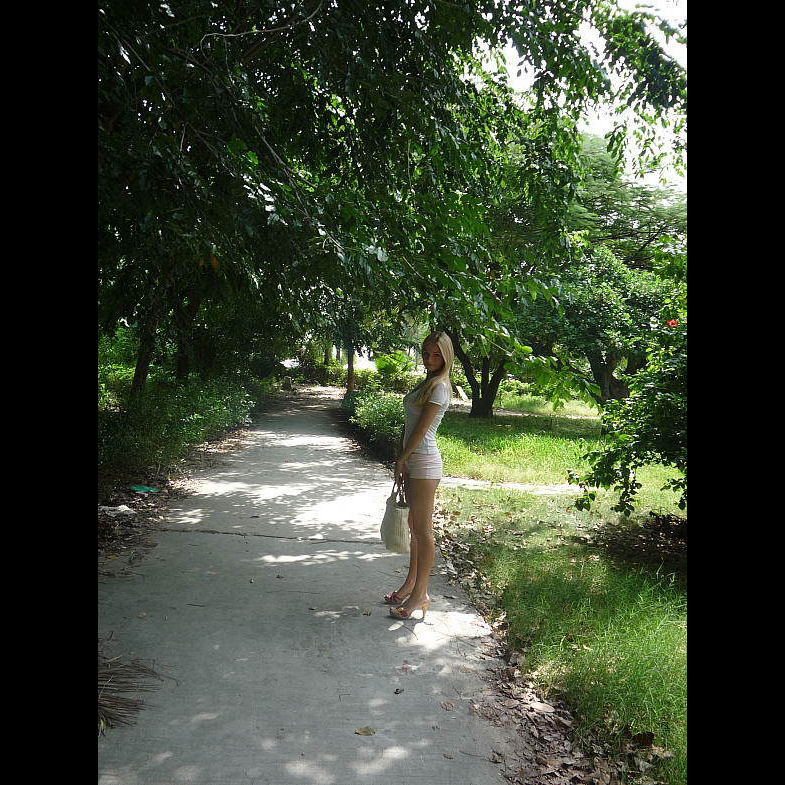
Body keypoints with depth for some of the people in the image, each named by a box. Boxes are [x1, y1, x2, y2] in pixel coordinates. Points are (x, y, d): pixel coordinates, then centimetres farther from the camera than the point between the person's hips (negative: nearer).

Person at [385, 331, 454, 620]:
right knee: (415, 527, 17)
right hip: (413, 460, 10)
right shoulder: (425, 383, 16)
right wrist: (401, 459, 11)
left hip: (424, 461, -10)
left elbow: (421, 429, -17)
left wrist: (400, 461, -11)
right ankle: (411, 584, 28)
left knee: (423, 530, -3)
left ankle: (420, 594, 5)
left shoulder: (439, 386, -13)